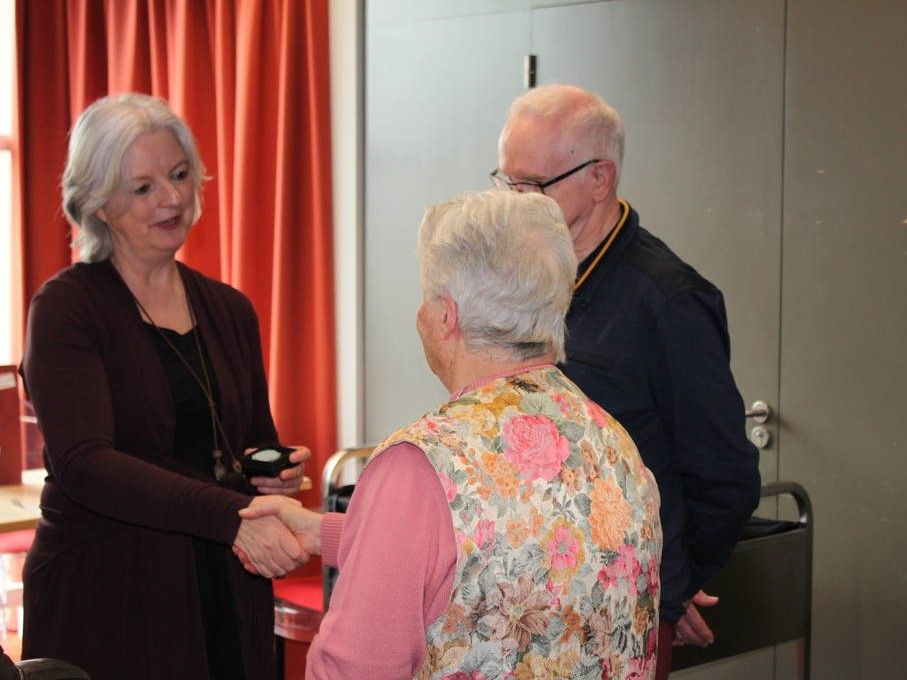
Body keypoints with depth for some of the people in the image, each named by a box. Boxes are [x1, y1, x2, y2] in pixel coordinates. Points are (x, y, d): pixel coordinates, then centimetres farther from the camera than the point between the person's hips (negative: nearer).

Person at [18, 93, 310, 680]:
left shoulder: (229, 310, 10)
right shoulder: (67, 308, -7)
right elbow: (82, 462, -21)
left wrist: (272, 471, -2)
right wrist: (231, 515, -31)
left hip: (226, 597, 5)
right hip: (103, 600, -5)